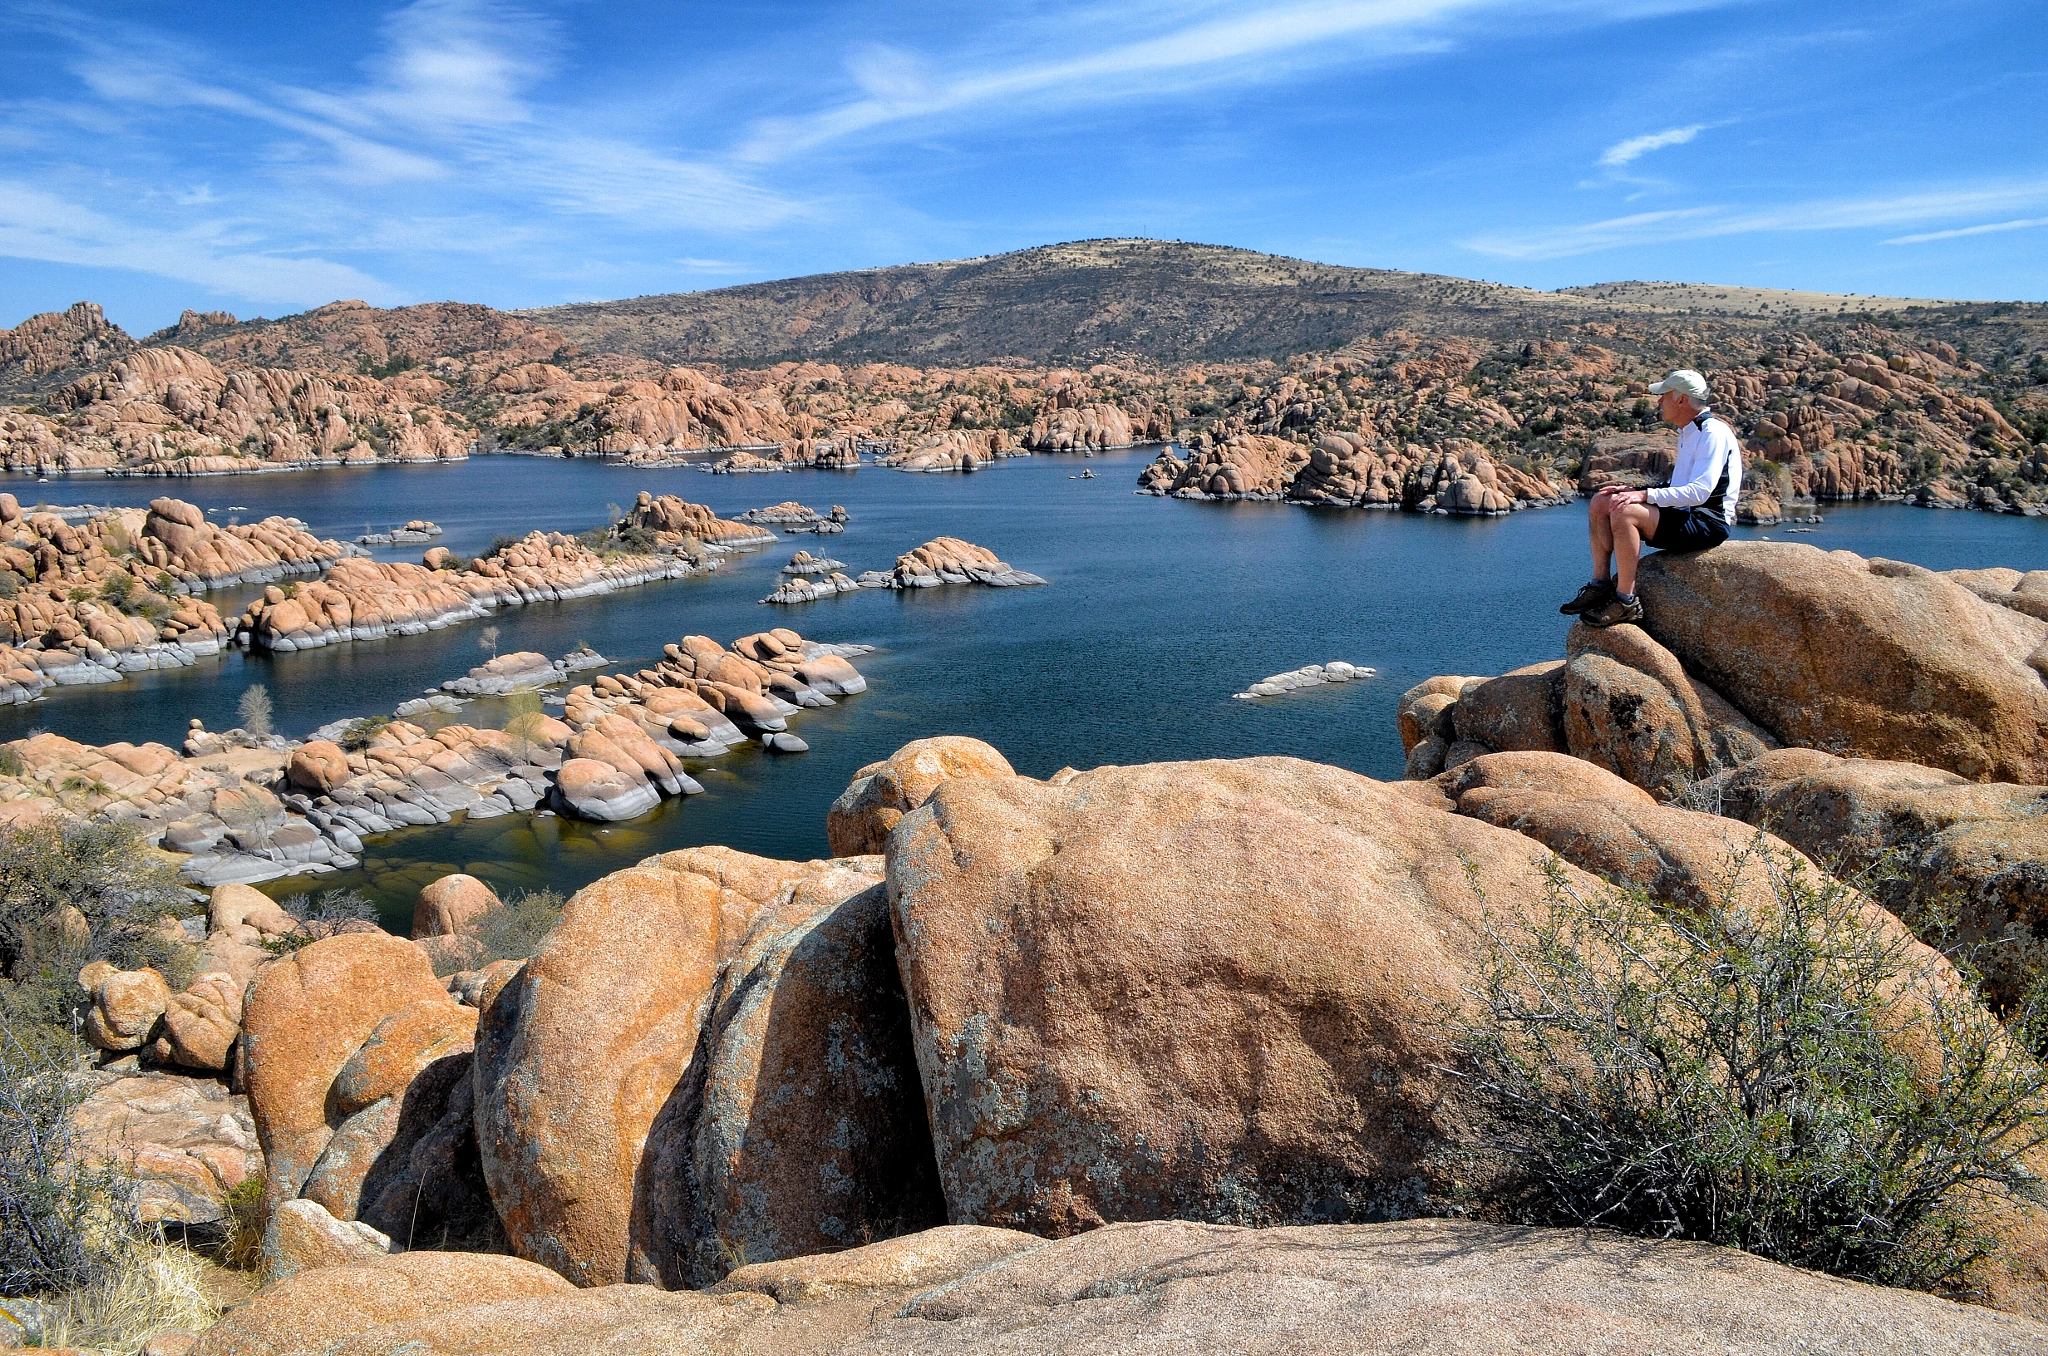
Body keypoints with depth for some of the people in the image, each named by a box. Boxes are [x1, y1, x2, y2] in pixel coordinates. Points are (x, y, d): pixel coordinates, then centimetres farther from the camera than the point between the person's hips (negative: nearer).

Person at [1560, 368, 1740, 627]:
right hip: (1685, 513, 10)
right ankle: (1601, 584, -3)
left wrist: (1646, 495, -27)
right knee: (1601, 503, 3)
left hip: (1707, 522, -10)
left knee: (1625, 513, -31)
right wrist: (1633, 490, 7)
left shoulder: (1713, 433, -14)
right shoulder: (1689, 432, 17)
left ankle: (1626, 601, -26)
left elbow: (1699, 492, -25)